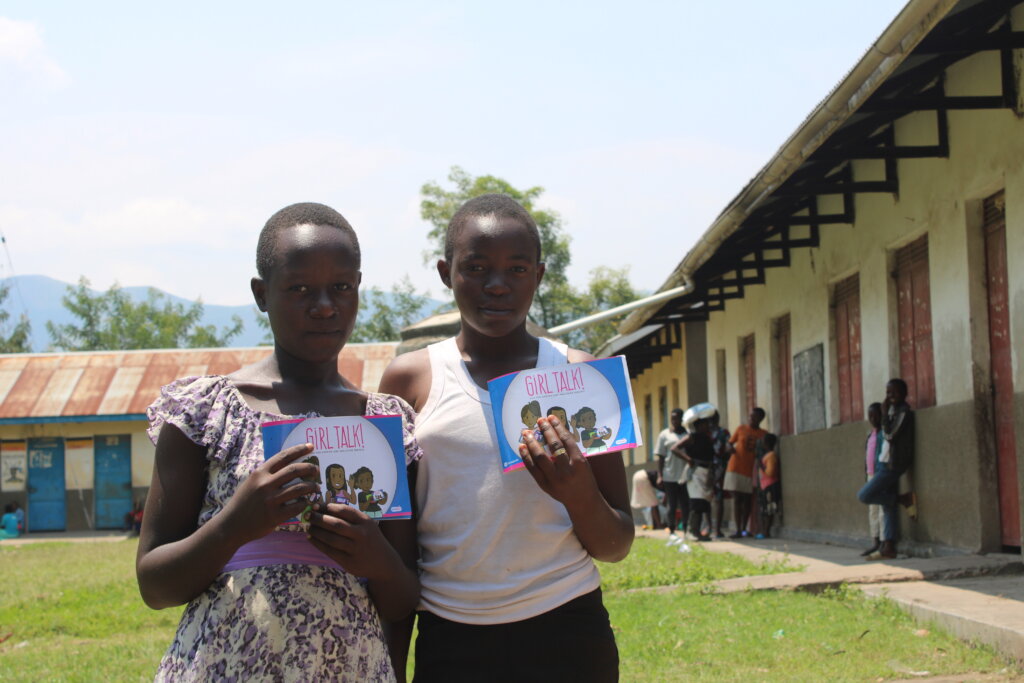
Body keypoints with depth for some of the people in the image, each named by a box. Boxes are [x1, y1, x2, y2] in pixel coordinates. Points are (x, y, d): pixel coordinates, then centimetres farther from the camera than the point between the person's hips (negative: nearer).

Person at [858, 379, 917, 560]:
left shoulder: (903, 412, -12)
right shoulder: (894, 410, 16)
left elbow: (890, 435, -21)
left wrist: (884, 412, -15)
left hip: (893, 465, -9)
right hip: (886, 463, 9)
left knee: (864, 496, -11)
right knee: (888, 508, 5)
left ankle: (905, 499, -3)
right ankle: (888, 548, 3)